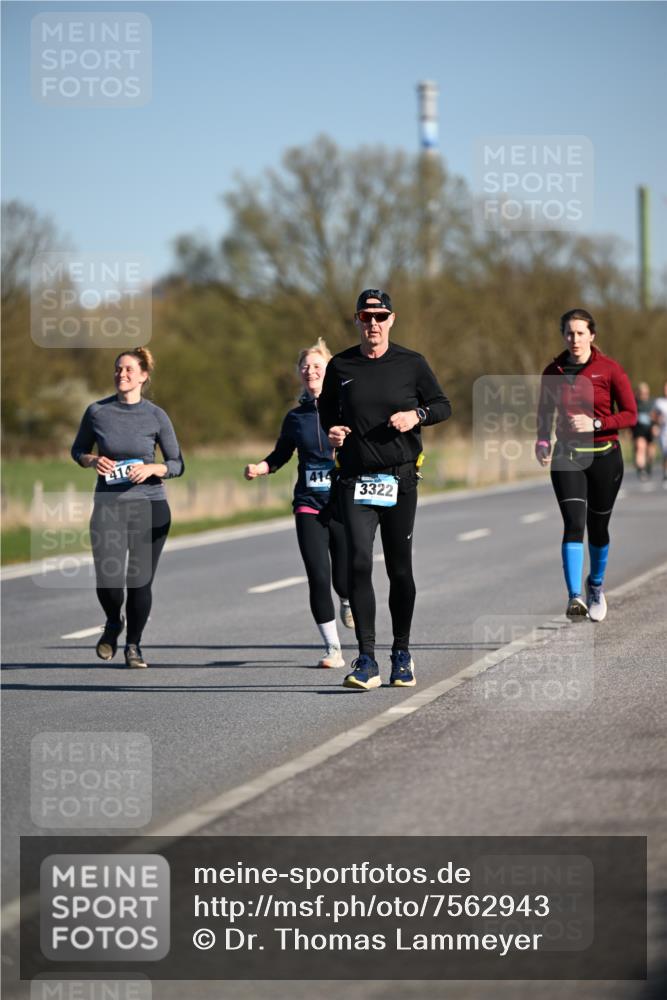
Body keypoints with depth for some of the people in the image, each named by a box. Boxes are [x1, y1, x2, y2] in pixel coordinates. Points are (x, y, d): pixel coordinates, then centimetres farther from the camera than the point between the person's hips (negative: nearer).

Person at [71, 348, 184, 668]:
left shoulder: (156, 416, -1)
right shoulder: (97, 411, 1)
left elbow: (177, 465, 5)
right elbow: (78, 450, 15)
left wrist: (152, 468, -15)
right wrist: (93, 461, -7)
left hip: (150, 507, 0)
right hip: (108, 506, 0)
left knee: (140, 582, -2)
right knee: (108, 581, -12)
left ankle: (133, 645, 20)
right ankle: (113, 624, 21)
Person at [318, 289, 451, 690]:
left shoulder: (411, 363, 2)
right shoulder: (341, 366, 6)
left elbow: (443, 405, 7)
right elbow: (327, 412, 18)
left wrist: (417, 415, -13)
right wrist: (331, 431, -5)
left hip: (400, 478, 0)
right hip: (356, 480, 0)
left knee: (400, 569, 6)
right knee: (359, 563, -13)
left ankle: (402, 654, 21)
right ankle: (367, 661, -14)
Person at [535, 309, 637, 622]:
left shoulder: (609, 369, -5)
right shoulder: (553, 372, 3)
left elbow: (630, 415, -5)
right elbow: (545, 412, 16)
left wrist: (595, 423, -19)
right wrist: (542, 442, -1)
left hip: (604, 457, -1)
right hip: (567, 458, 1)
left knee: (598, 527, 10)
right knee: (574, 523, -17)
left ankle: (596, 585, 37)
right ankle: (574, 596, -25)